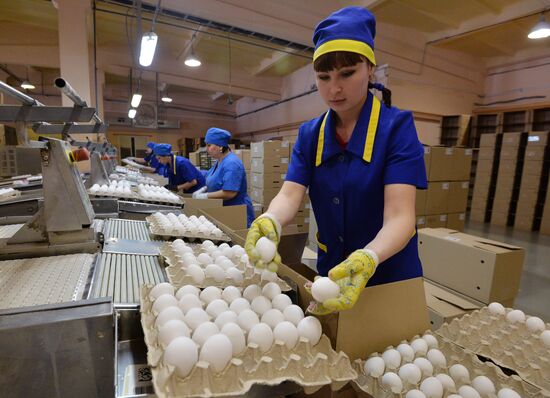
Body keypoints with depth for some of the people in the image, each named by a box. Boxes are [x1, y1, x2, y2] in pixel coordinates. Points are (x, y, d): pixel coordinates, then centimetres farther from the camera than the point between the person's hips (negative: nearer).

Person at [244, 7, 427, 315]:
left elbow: (399, 216, -26)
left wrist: (367, 259, -46)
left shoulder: (397, 126, -15)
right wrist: (269, 221, -38)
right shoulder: (310, 134, -3)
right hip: (330, 271, 4)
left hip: (390, 277, -3)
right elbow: (290, 194, -15)